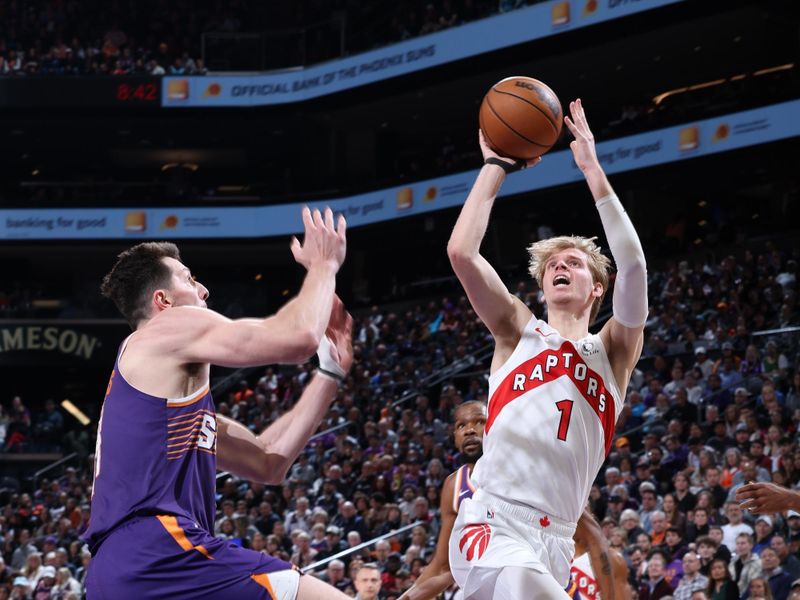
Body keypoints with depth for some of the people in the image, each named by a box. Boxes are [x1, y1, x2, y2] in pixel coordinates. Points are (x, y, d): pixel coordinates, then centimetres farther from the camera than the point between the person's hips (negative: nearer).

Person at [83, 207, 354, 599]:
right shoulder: (172, 329, 6)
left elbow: (267, 464, 30)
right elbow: (298, 337, -6)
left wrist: (331, 369, 29)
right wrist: (324, 265, 12)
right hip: (159, 551, -10)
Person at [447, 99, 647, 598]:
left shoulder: (613, 351, 15)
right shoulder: (519, 332, 14)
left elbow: (633, 266, -3)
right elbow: (461, 251, 0)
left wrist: (593, 170, -4)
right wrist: (497, 165, 6)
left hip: (554, 544, 3)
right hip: (494, 528, -3)